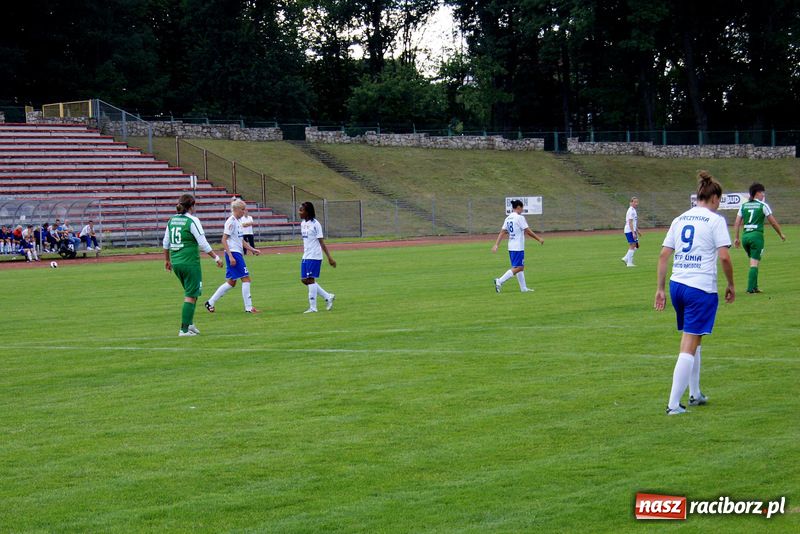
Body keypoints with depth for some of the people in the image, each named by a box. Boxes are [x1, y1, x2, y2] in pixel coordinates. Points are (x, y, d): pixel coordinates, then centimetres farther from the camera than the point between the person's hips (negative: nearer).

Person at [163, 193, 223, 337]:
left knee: (190, 292, 21)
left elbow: (165, 243, 14)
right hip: (190, 263, -7)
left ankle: (190, 324, 19)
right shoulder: (192, 221, -11)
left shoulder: (172, 220, 8)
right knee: (191, 295, -1)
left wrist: (167, 260, 27)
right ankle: (184, 329, -4)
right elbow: (203, 244, -12)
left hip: (175, 262, 7)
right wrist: (216, 258, -3)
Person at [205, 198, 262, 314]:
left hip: (237, 254, 10)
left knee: (231, 282, 12)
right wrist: (230, 256, -23)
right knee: (246, 278, -8)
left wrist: (252, 249, 15)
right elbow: (224, 240, -17)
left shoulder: (238, 221, 15)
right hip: (233, 253, -10)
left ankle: (210, 302, 18)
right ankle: (248, 307, -4)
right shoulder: (231, 222, -12)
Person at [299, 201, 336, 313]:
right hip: (306, 256, 8)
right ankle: (328, 297, 17)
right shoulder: (303, 224, 10)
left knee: (310, 279, -7)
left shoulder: (315, 224, -12)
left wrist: (329, 257, -12)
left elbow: (321, 242, -12)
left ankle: (313, 307, 0)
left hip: (314, 256, -8)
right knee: (304, 280, 7)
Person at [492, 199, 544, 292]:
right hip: (518, 247, -9)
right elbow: (528, 231, -10)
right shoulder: (519, 218, -12)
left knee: (520, 267, 15)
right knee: (517, 268, -7)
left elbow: (502, 232, 7)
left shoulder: (508, 219, 10)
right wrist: (539, 239, -1)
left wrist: (496, 245, 5)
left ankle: (523, 288, 17)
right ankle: (500, 281, -17)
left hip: (511, 247, 9)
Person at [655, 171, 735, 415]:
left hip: (677, 285, 6)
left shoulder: (679, 220, 12)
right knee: (689, 346, -5)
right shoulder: (715, 220, -4)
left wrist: (660, 289, 13)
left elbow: (664, 255, 10)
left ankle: (695, 395, 31)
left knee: (693, 341, 22)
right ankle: (674, 404, -9)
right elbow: (724, 257, -11)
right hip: (702, 288, -6)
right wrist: (731, 285, 2)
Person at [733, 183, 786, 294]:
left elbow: (737, 223, 9)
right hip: (757, 235, -5)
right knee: (754, 263, -4)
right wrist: (781, 234, 13)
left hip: (745, 236, 5)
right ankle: (751, 288, -9)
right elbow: (773, 222, 1)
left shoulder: (743, 206, 10)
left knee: (753, 262, 17)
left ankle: (754, 287, 17)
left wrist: (736, 238, 15)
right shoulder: (763, 205, -3)